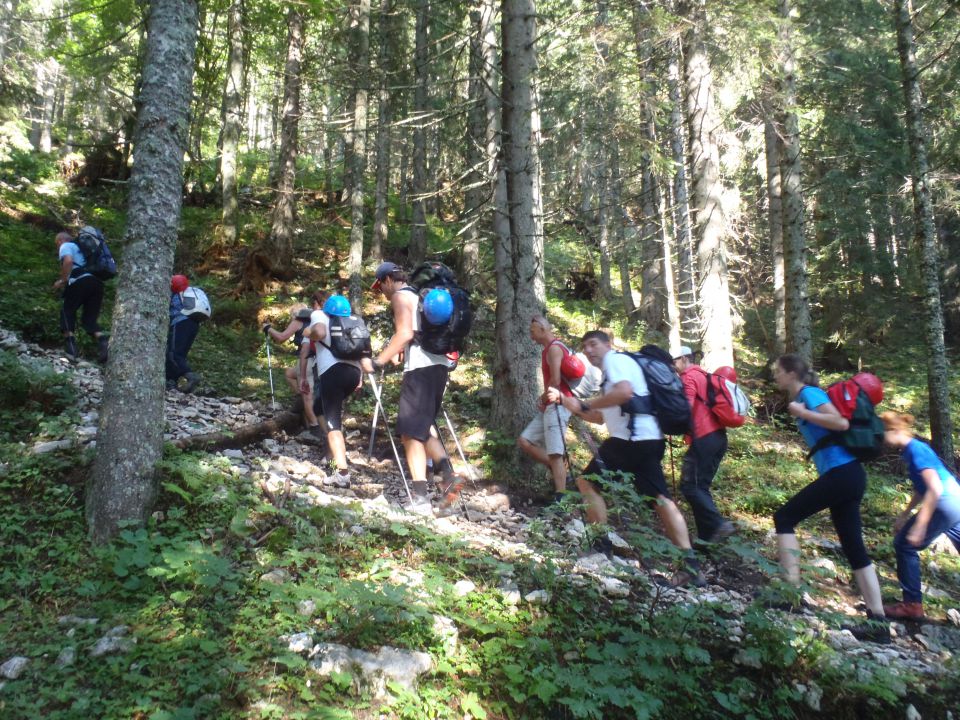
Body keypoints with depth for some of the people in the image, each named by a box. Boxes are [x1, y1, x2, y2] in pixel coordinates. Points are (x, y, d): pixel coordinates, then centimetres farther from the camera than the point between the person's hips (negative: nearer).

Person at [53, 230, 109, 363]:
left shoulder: (66, 246, 13)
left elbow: (68, 261, -9)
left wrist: (62, 281, -1)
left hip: (81, 281, -6)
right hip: (97, 282, 6)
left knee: (67, 312, 12)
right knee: (89, 319, 11)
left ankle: (71, 346, -3)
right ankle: (103, 340, -17)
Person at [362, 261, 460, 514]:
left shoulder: (400, 296, -1)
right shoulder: (420, 295, 25)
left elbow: (405, 334, -15)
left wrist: (377, 362, -13)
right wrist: (399, 355, 33)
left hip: (420, 367, -9)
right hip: (440, 364, 9)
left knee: (410, 431, -6)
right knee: (424, 423, 18)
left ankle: (420, 497, -10)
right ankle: (447, 472, 0)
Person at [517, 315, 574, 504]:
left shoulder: (554, 348, -12)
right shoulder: (549, 349, 19)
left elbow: (556, 381, -21)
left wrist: (543, 398, -6)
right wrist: (544, 400, 8)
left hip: (557, 406, -10)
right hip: (549, 406, 10)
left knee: (555, 453, -12)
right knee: (524, 441, 8)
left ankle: (560, 499, -11)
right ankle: (558, 471, 11)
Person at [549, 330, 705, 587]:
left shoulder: (615, 360, -1)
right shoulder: (614, 367, 29)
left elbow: (625, 392, -22)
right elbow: (600, 417, 30)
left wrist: (588, 404, -12)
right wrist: (564, 400, 26)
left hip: (632, 438, -10)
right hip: (648, 438, 10)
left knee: (587, 481, 3)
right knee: (661, 498, 5)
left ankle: (602, 546, 3)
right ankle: (690, 564, 2)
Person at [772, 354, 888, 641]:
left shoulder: (809, 393, -7)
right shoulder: (803, 397, 19)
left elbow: (841, 423, -20)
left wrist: (802, 413, -16)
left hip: (841, 474, -10)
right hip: (848, 475, 10)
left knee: (784, 518, -6)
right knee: (854, 547, 9)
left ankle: (791, 588, -9)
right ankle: (877, 622, 11)